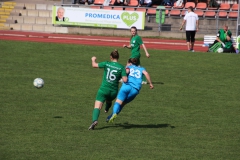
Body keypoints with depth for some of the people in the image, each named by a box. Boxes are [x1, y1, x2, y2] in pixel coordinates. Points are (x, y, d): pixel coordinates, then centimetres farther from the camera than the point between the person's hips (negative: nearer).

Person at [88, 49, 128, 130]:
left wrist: (93, 59, 27)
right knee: (109, 100, 37)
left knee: (97, 106, -9)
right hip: (114, 91, 2)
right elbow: (125, 80, -13)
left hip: (104, 89, -2)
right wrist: (125, 73, 9)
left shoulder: (106, 64, -4)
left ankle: (94, 120, -30)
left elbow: (94, 65, 5)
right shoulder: (121, 67, -5)